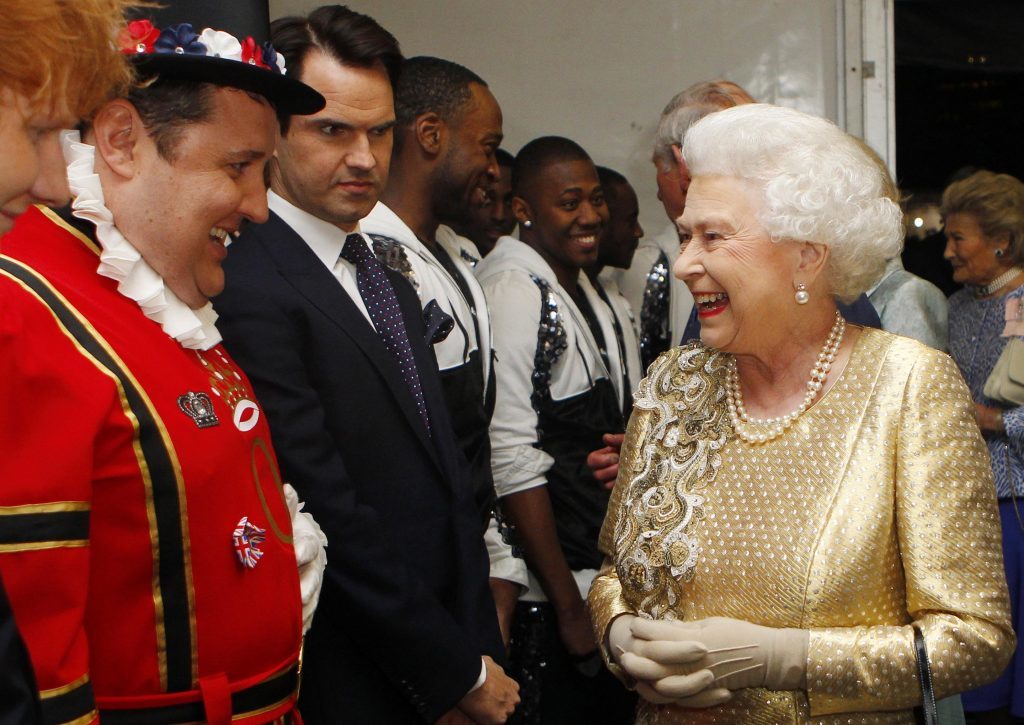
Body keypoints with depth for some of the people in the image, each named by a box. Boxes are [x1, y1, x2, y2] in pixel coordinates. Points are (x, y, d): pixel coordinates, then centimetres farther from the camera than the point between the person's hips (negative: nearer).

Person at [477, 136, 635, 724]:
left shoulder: (580, 284, 13)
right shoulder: (514, 289, -15)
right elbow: (513, 459, -20)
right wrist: (570, 604, -17)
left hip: (602, 585, 9)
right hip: (550, 605, -9)